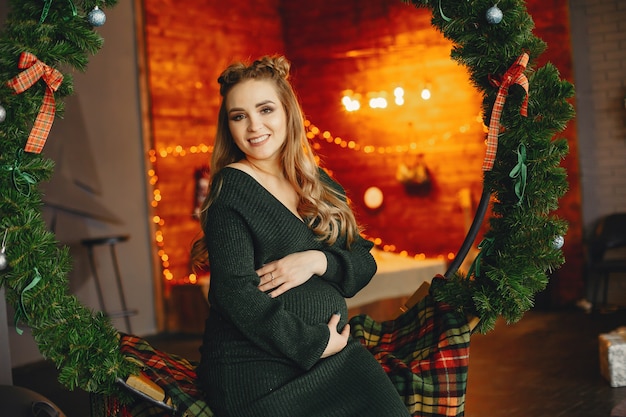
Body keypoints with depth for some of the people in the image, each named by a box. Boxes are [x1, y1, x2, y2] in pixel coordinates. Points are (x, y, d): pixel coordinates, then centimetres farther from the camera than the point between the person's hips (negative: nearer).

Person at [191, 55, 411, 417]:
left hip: (333, 349, 5)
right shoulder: (231, 188, -5)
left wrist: (317, 261, -12)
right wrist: (315, 344, -12)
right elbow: (235, 293, -13)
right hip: (256, 367, -5)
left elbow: (364, 263, 8)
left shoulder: (320, 185, 12)